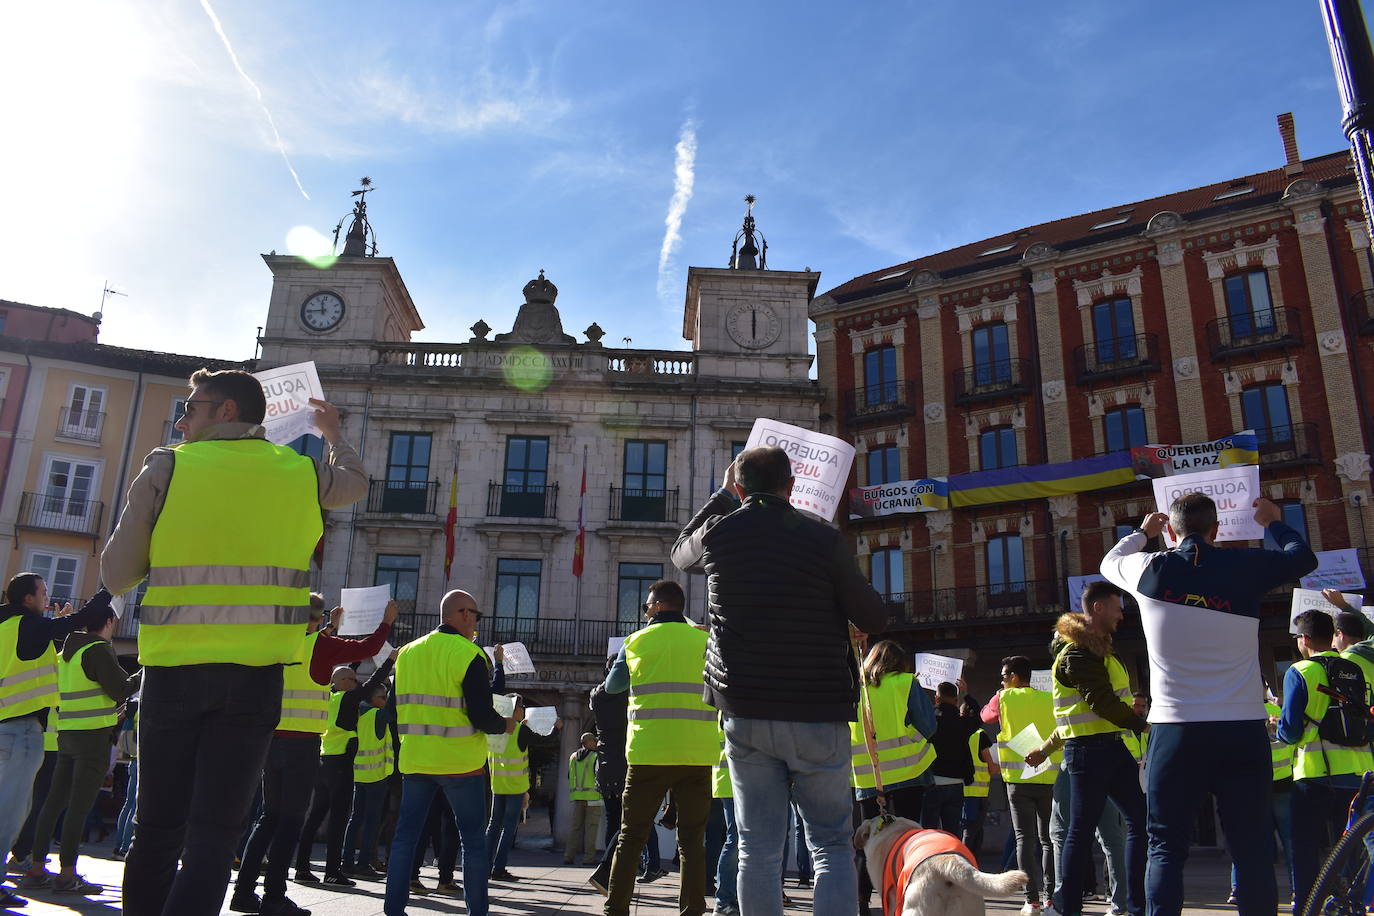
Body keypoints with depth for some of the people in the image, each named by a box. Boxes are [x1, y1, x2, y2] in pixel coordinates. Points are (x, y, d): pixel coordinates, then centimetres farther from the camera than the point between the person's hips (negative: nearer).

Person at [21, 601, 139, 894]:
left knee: (54, 801, 11)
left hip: (66, 734, 9)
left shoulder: (66, 652, 16)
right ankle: (67, 875, -6)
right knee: (80, 807, -7)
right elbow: (120, 690, -13)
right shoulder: (98, 650, -11)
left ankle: (36, 868, 14)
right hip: (94, 735, -8)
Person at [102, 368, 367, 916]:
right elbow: (356, 482, 30)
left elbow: (117, 575, 3)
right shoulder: (303, 473, 6)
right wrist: (334, 434, 46)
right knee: (214, 830, 2)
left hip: (172, 666, 0)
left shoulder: (166, 467, 0)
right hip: (254, 670, 0)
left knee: (158, 825, 12)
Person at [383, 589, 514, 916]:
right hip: (460, 762, -5)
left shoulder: (407, 653, 7)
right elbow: (482, 717, -17)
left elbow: (397, 708, 14)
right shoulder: (469, 655, -13)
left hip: (414, 760, 5)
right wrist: (505, 725, 3)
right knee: (473, 840, 6)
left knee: (405, 835, 12)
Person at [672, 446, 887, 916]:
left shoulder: (717, 534, 0)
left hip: (745, 714, 2)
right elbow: (874, 619, -1)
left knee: (758, 848, 9)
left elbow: (681, 552, 25)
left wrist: (722, 494, 30)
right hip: (818, 713, -2)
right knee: (831, 844, 9)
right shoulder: (824, 539, -7)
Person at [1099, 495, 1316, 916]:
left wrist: (1142, 532, 40)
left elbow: (1110, 562, 24)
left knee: (1166, 848, 3)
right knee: (1252, 849, 6)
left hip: (1175, 731, 0)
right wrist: (1274, 522, 38)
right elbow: (1304, 557, 21)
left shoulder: (1151, 569, 0)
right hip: (1243, 731, 1)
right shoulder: (1246, 567, 0)